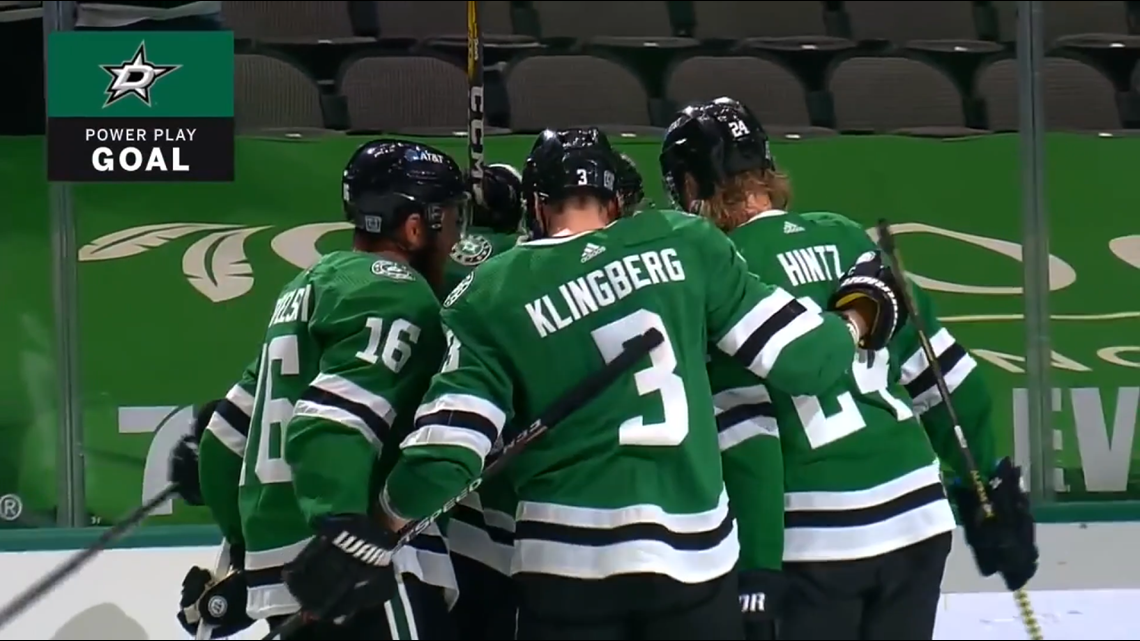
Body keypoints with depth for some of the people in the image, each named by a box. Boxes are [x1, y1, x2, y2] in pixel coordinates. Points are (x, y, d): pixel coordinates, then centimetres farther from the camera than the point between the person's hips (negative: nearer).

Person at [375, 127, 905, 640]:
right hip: (695, 549, 1)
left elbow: (443, 459, -7)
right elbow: (802, 357, 5)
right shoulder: (683, 243, 4)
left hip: (566, 561, -1)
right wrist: (860, 318, 25)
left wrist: (393, 509, 13)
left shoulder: (491, 295, 0)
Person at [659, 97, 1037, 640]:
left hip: (815, 539, -6)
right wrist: (991, 491, 22)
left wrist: (754, 576, -13)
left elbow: (747, 440, -14)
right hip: (918, 519, 6)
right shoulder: (848, 238, 10)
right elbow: (948, 376, 13)